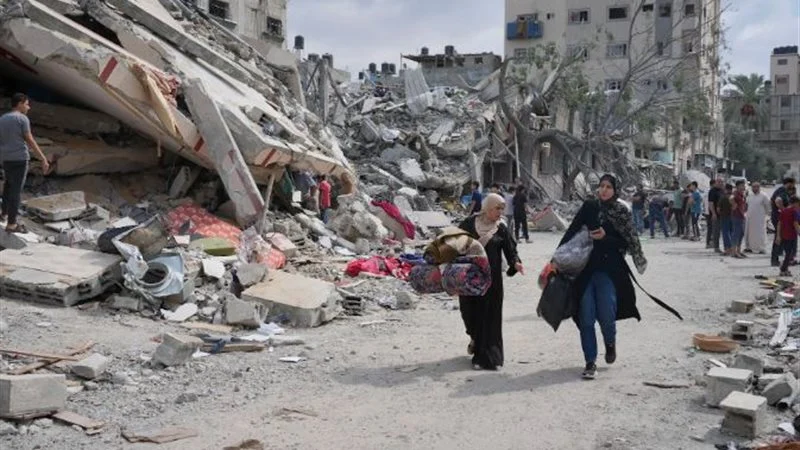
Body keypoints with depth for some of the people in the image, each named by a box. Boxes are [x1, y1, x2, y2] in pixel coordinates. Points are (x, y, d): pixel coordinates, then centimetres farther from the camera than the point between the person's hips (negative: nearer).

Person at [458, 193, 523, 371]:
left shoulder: (501, 229, 2)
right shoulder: (469, 223, 1)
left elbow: (511, 250, -2)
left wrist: (515, 263, -21)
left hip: (491, 278, 0)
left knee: (489, 315, -1)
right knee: (469, 309, 5)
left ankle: (485, 357, 8)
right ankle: (475, 337, 39)